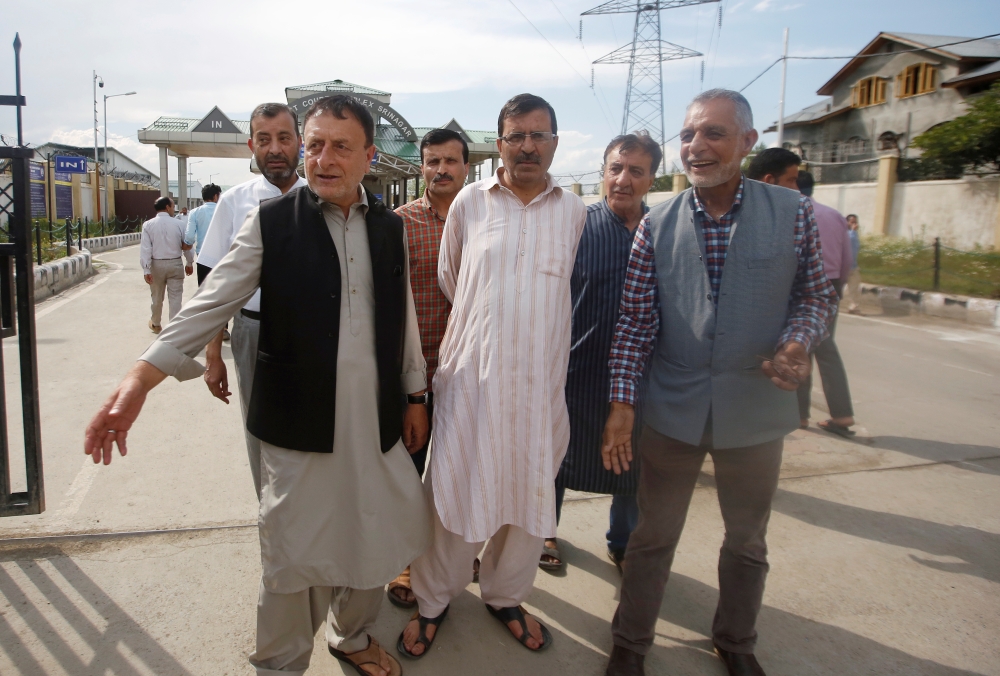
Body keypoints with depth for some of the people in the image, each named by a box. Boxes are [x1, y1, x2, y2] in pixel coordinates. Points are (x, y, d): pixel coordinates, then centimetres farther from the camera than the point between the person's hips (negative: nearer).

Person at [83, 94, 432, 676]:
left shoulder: (391, 227, 6)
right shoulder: (271, 222, -3)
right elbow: (213, 303, -8)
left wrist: (415, 394, 15)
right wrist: (140, 380, -18)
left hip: (376, 421, 3)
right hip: (299, 422, -3)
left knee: (371, 539, 15)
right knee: (293, 553, 8)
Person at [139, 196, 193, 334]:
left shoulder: (148, 225, -5)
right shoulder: (179, 224, -4)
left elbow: (145, 249, -9)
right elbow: (187, 246, 2)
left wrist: (146, 269, -9)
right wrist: (189, 263, 16)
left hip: (157, 265, 1)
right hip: (175, 264, -1)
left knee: (157, 297, 17)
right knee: (175, 298, 2)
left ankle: (155, 324, 35)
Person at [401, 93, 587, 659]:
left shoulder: (575, 211, 5)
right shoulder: (470, 201, 2)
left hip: (539, 379, 2)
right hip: (472, 374, -1)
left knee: (530, 493, 12)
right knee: (454, 491, 4)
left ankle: (506, 596, 35)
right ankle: (433, 601, 27)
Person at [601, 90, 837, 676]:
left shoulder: (793, 214, -5)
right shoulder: (658, 224, -3)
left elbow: (817, 294, 4)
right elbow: (636, 321, -4)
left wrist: (798, 342, -17)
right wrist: (621, 403, -9)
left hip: (756, 410, 1)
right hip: (672, 410, 0)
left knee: (748, 541, 19)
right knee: (654, 537, 13)